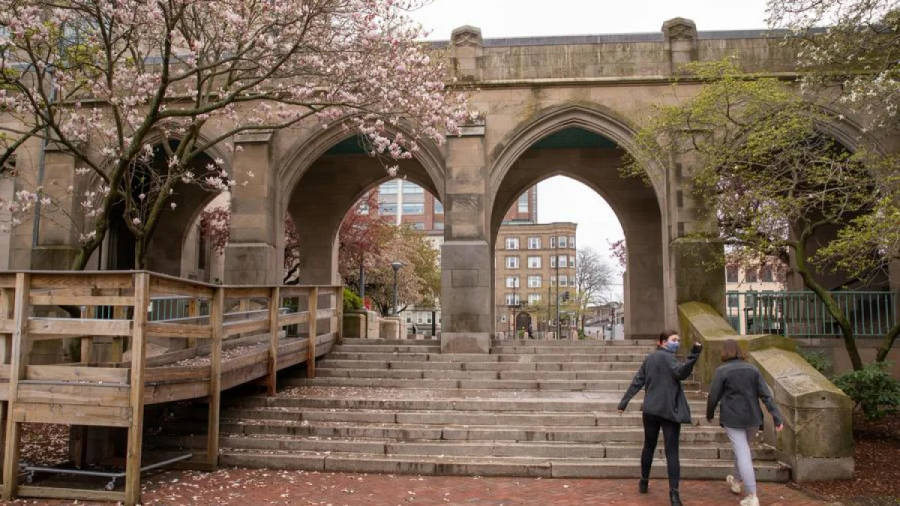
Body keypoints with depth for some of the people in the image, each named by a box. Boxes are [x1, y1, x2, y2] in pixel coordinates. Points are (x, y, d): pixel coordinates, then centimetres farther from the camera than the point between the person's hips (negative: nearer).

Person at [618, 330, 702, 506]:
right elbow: (681, 373, -25)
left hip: (650, 410, 6)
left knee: (648, 447, 18)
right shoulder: (668, 357, -9)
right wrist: (693, 355, -34)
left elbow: (637, 382, 10)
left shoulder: (649, 358, 11)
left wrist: (624, 402, 11)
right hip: (669, 410, -6)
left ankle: (644, 482, 28)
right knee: (672, 452, -5)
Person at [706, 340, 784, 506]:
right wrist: (777, 418, -3)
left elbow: (713, 396, -7)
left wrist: (709, 414, 10)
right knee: (742, 448, 23)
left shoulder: (721, 370, -9)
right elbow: (766, 395, -2)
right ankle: (737, 482, 40)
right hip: (752, 417, 5)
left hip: (733, 418, -5)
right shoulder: (752, 369, 4)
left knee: (743, 454, -4)